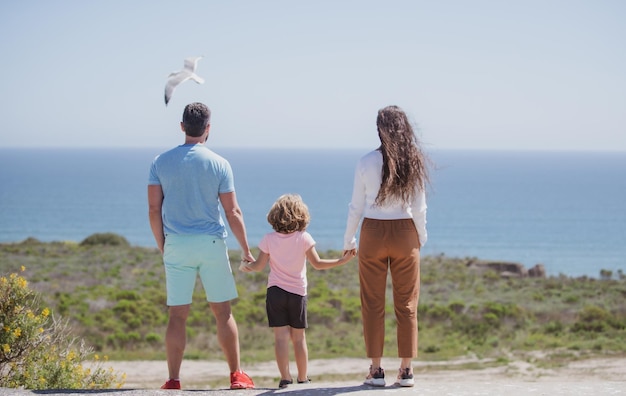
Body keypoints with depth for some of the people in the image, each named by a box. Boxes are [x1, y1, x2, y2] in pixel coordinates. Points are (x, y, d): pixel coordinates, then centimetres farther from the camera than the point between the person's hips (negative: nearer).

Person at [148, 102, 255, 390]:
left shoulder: (160, 163, 1)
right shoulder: (219, 164, -3)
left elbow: (154, 209, 0)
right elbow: (232, 212, -3)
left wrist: (162, 246, 11)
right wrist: (246, 250, 7)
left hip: (176, 246, 1)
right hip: (211, 243, -1)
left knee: (177, 315, 3)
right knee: (223, 312, 8)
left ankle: (173, 380, 1)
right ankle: (236, 375, 12)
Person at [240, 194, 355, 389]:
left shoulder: (269, 239, -3)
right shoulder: (304, 238, -6)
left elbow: (259, 265, 0)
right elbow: (317, 263, -7)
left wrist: (245, 267, 20)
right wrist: (342, 260, 0)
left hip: (275, 292, 0)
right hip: (298, 292, 0)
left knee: (280, 336, -3)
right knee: (299, 337, 9)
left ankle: (285, 377, -10)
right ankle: (302, 378, 14)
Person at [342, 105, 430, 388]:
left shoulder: (367, 163, -7)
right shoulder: (415, 163, -4)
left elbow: (356, 206, -2)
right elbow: (419, 208, -1)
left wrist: (349, 240, 10)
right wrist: (421, 237, 14)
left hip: (373, 233, -1)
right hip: (405, 235, 1)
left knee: (373, 303, 6)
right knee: (406, 303, 7)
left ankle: (376, 370, 5)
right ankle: (406, 370, 6)